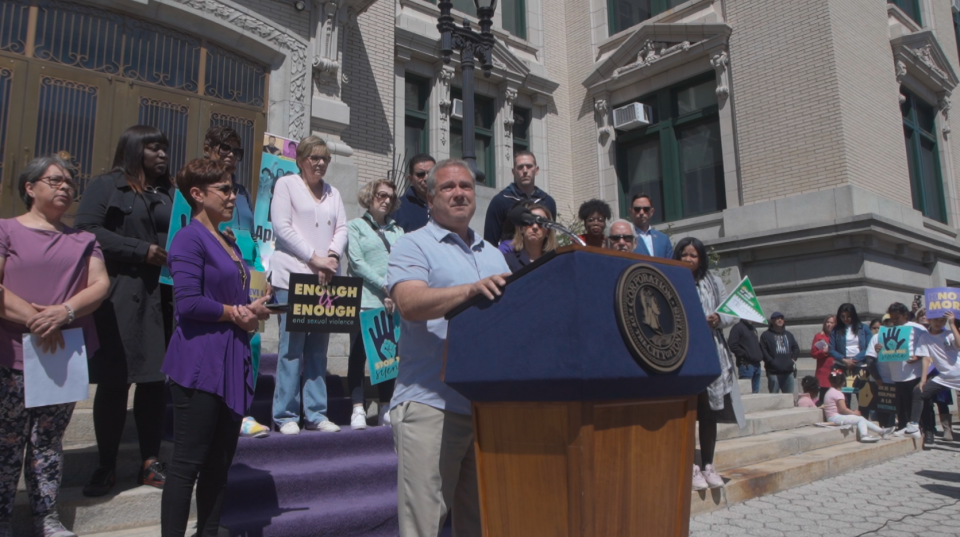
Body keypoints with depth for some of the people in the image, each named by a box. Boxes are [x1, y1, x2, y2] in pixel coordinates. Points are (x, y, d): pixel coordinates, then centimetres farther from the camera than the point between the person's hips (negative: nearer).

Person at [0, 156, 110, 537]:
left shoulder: (83, 240, 13)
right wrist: (34, 319, -17)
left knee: (49, 439, 10)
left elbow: (101, 285, 1)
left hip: (67, 355, 3)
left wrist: (64, 311, -15)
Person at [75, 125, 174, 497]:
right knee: (114, 382, 0)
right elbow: (87, 230, -9)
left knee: (154, 380, 6)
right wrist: (142, 252, -15)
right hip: (119, 297, -4)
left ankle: (150, 462, 15)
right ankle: (106, 467, 13)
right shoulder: (105, 187, 4)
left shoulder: (172, 193, 18)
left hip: (164, 297, 4)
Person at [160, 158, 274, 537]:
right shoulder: (190, 239, -10)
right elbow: (188, 302, -21)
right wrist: (235, 313, -10)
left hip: (233, 362, 8)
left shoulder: (229, 242, 16)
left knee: (219, 462, 14)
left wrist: (252, 311, 2)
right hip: (200, 364, -8)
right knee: (188, 463, 0)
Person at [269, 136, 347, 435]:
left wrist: (332, 256, -9)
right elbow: (282, 227, -5)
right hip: (292, 275, -4)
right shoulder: (286, 184, 5)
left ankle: (315, 413, 11)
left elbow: (342, 229, 11)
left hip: (326, 278, 5)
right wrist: (314, 258, -12)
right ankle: (286, 415, 3)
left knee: (319, 346, 6)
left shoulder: (333, 193, 20)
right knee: (292, 345, -5)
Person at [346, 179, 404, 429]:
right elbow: (357, 263, -4)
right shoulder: (355, 226, 7)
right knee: (359, 353, -2)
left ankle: (386, 409, 13)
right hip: (364, 301, -3)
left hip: (392, 303, 4)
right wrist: (384, 287, -9)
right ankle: (358, 409, 3)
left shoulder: (397, 230, 18)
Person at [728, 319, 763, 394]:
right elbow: (732, 345, -17)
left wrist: (760, 355, 12)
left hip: (756, 364, 8)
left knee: (756, 392, 11)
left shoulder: (753, 327, 19)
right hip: (746, 364, -8)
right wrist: (746, 355, -17)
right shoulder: (738, 327, -7)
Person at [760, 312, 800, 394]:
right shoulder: (766, 335, 1)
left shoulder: (788, 334, 20)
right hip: (773, 372, -6)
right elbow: (763, 351, -8)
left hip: (788, 372, 6)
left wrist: (793, 359, 7)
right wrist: (771, 362, -15)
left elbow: (796, 348, 23)